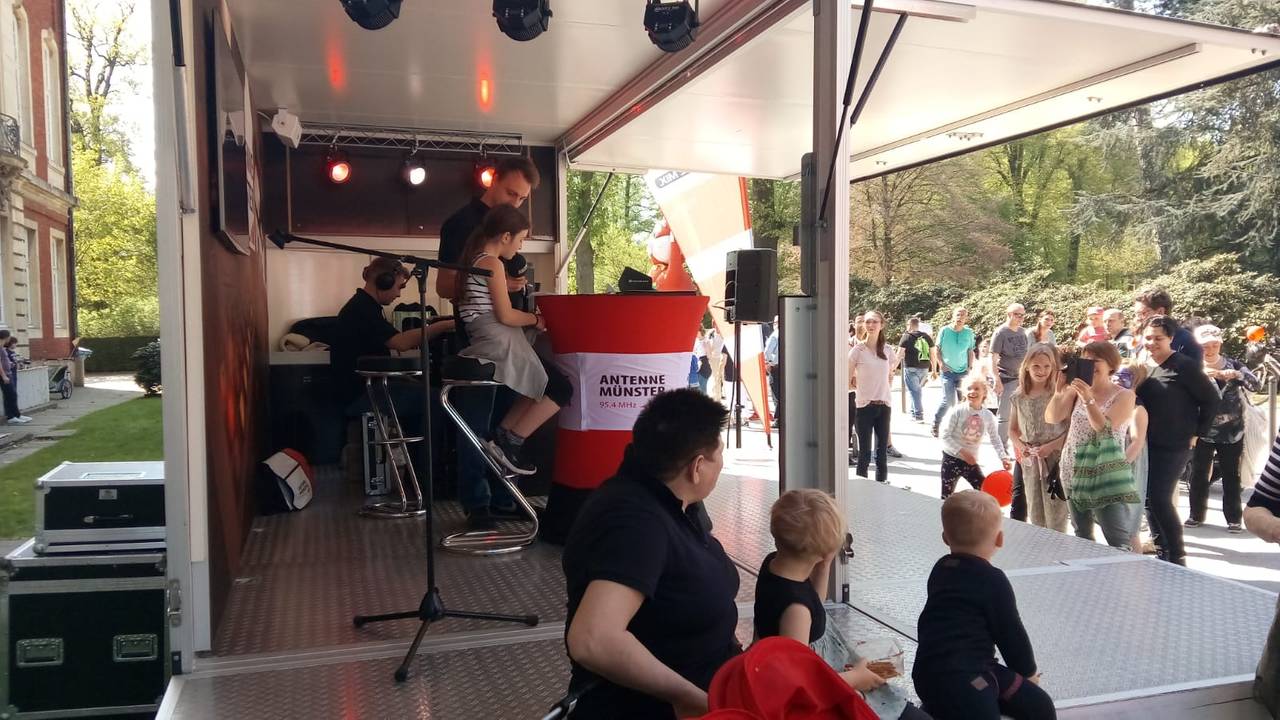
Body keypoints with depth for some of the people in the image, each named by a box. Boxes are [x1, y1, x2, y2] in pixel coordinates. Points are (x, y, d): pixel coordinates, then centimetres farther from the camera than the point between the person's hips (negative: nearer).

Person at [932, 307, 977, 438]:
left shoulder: (969, 332, 3)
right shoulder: (945, 331, -4)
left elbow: (970, 352, 11)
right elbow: (937, 349, 2)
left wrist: (970, 367, 3)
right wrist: (941, 364, -7)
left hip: (963, 372, 3)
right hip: (948, 371, -3)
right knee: (948, 401, -8)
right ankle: (935, 423, 11)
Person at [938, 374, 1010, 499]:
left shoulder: (988, 416, -2)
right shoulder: (957, 411, -14)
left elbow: (995, 439, 8)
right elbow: (945, 436, -16)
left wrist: (1004, 458, -6)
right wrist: (962, 452, -23)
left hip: (971, 461, 4)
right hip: (952, 459, -4)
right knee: (947, 497, 1)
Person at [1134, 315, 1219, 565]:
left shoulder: (1184, 366, -12)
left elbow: (1211, 400, -8)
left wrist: (1197, 433, -5)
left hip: (1173, 446, -7)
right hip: (1147, 444, 7)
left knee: (1160, 499, -10)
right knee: (1148, 498, 10)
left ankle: (1177, 558, 5)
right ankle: (1162, 553, 22)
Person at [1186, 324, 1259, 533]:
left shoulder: (1233, 364, 3)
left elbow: (1256, 385, -7)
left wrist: (1236, 375, -24)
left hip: (1232, 431, 1)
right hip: (1203, 431, -1)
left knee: (1231, 476, 6)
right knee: (1199, 475, 4)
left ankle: (1233, 518, 14)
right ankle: (1196, 515, 16)